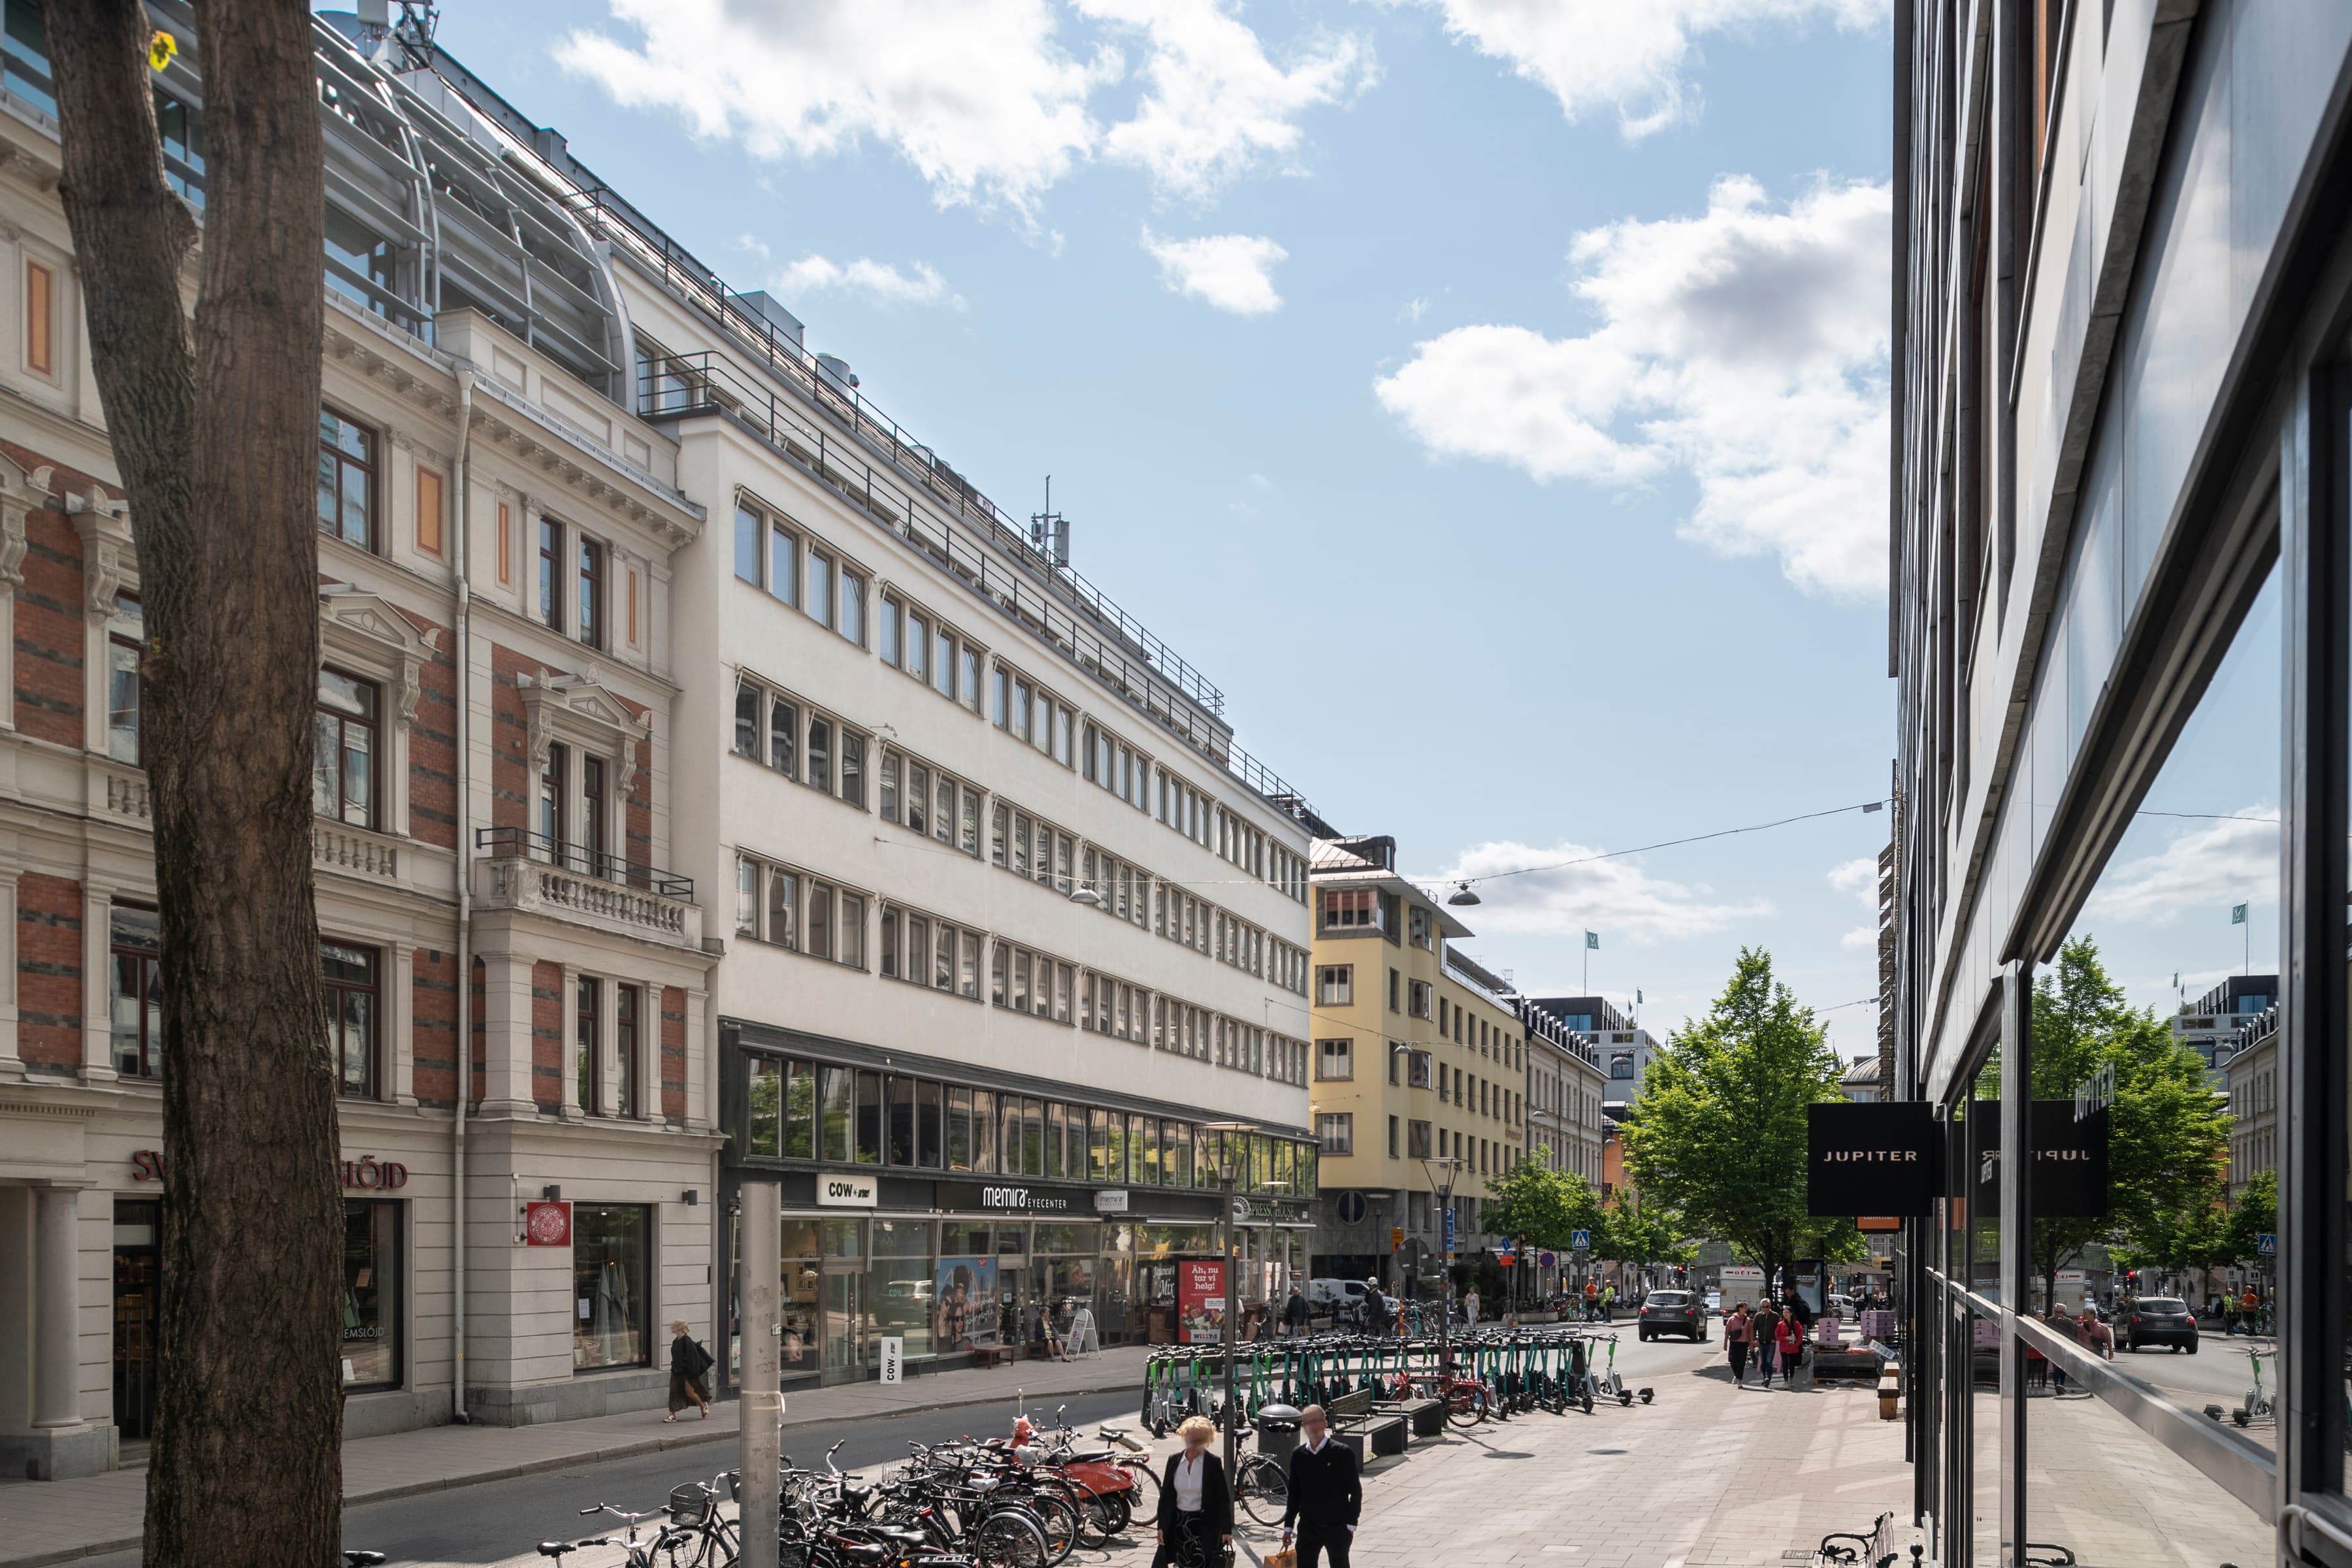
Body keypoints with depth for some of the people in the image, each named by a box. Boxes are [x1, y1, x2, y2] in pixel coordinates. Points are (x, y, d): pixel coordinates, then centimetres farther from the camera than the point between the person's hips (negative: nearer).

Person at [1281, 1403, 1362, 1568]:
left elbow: (1356, 1491, -6)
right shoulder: (1298, 1454, 2)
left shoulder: (1342, 1453, -9)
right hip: (1308, 1528, 3)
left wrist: (1351, 1524, -8)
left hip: (1337, 1528, -3)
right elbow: (1294, 1493, 9)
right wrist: (1288, 1525, 8)